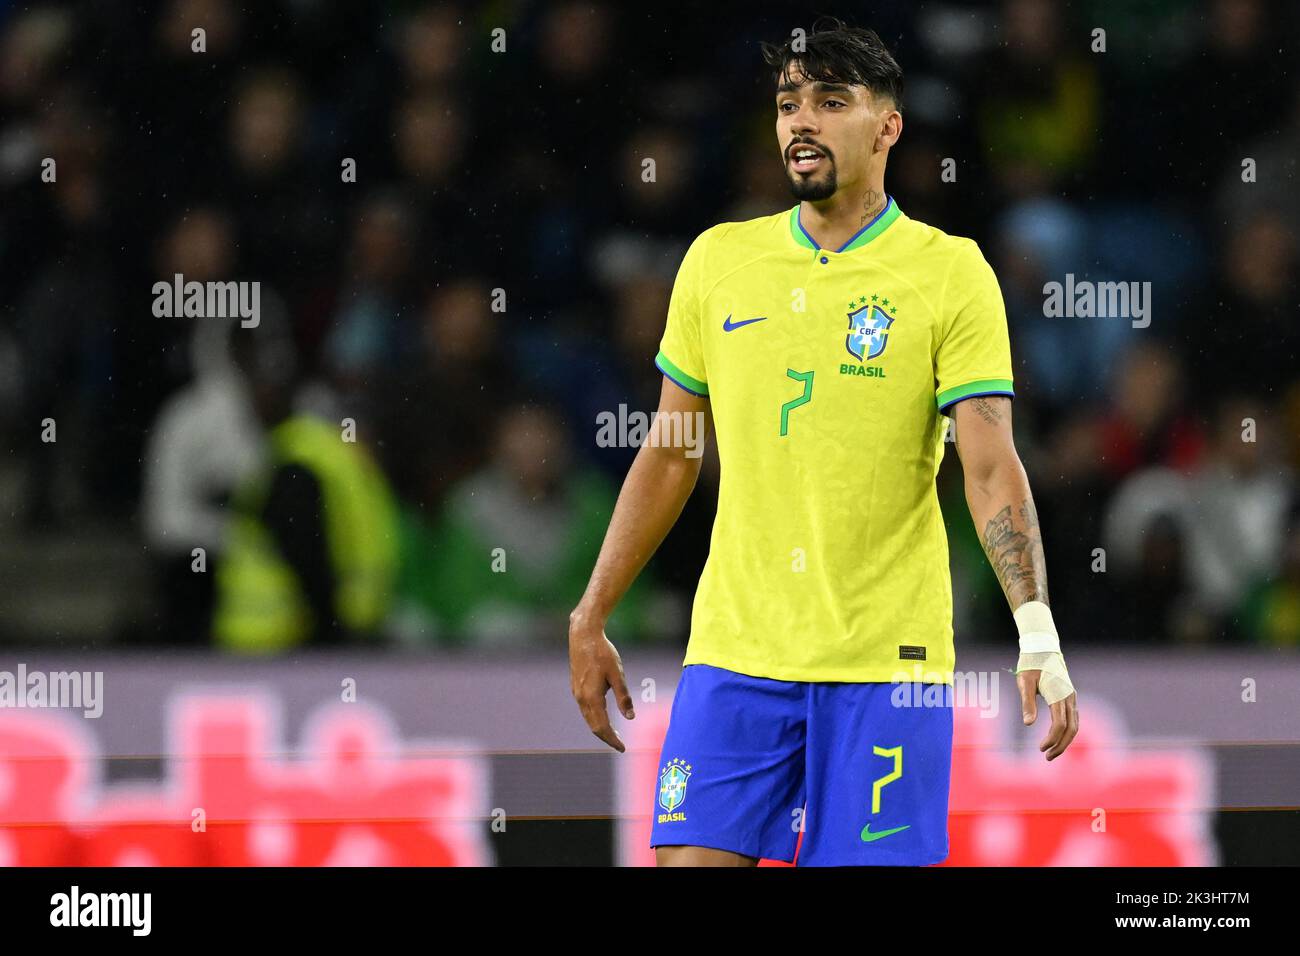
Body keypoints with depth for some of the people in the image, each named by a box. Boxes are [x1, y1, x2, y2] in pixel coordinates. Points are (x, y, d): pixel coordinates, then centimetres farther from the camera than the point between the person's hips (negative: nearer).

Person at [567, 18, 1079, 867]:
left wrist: (1037, 632, -22)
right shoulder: (718, 259, 9)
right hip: (733, 652, 3)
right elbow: (670, 455, 17)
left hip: (887, 662, -3)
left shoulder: (951, 272, -2)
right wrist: (591, 617, 15)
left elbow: (992, 468, -9)